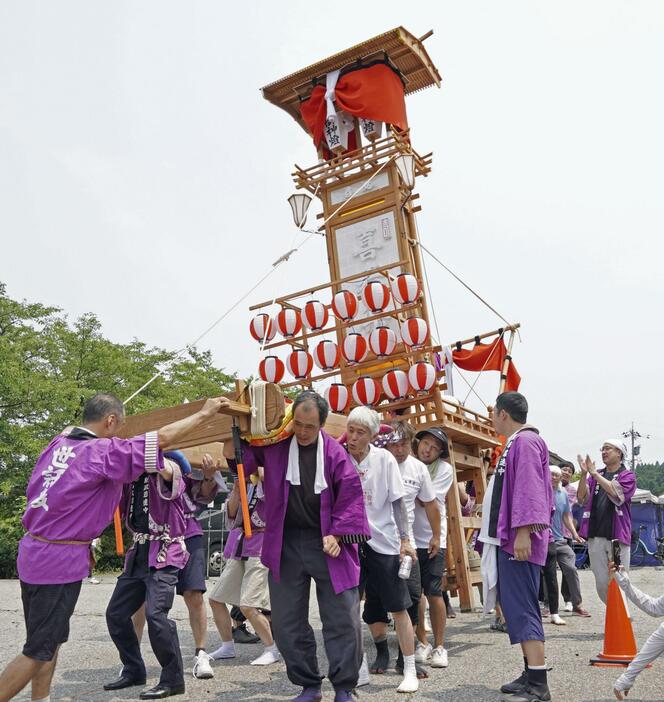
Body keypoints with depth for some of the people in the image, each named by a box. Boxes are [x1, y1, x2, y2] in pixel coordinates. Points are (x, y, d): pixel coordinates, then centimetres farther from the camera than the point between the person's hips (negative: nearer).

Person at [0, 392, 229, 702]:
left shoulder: (58, 443, 4)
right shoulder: (101, 451, -16)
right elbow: (163, 437, -13)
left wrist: (154, 467, 22)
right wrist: (205, 413, -2)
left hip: (34, 551, 8)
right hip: (60, 560, -8)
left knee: (49, 639, 19)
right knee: (39, 650, 2)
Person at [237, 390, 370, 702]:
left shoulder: (334, 452, -5)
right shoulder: (274, 445, 0)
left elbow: (351, 496, -2)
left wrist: (338, 534, -9)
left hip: (326, 543, -2)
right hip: (285, 544, 2)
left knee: (344, 619, 1)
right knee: (287, 623, 9)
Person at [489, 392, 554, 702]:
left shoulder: (525, 441, -14)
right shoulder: (517, 442, 16)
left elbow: (529, 490, -22)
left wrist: (523, 532, -25)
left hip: (519, 539, -10)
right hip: (510, 538, 10)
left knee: (521, 608, -9)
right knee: (518, 606, 14)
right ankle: (531, 674, 22)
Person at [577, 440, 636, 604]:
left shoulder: (627, 475, 4)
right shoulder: (595, 476, 16)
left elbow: (616, 493, -15)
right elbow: (581, 499, 4)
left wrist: (594, 473, -14)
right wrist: (584, 474, -9)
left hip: (617, 537, -4)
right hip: (595, 537, 4)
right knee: (601, 584, 6)